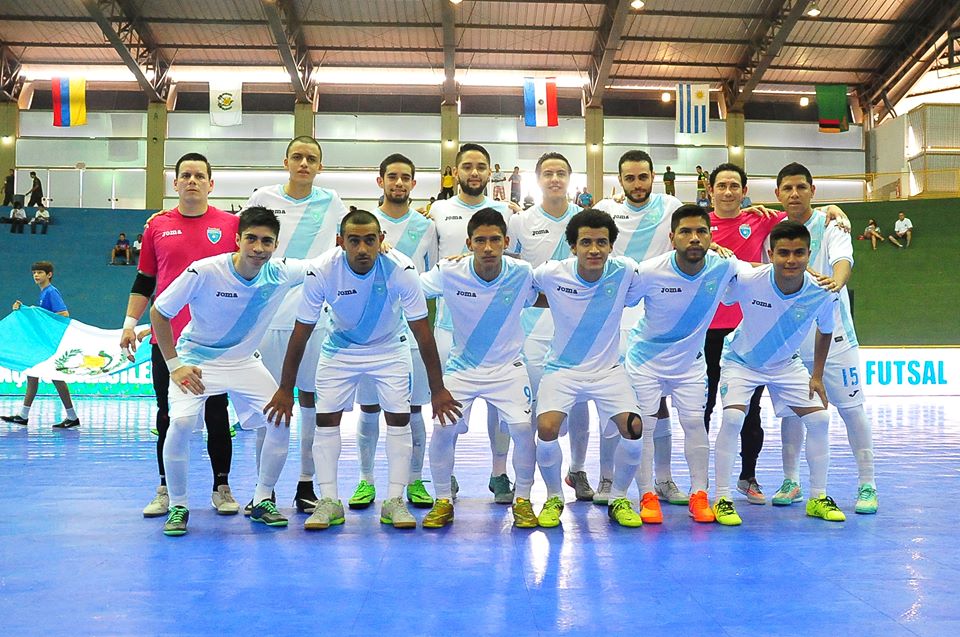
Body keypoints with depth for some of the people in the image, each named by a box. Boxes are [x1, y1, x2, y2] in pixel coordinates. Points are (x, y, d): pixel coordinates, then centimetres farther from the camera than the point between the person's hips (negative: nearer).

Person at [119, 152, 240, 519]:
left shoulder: (230, 224, 3)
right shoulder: (157, 226, 7)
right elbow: (144, 281, 12)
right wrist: (130, 323, 4)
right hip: (167, 340, 2)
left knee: (216, 415, 5)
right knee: (169, 416, 7)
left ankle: (222, 487, 16)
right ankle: (166, 489, 17)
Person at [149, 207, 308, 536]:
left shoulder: (282, 273, -14)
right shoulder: (204, 272, -24)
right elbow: (158, 313, -13)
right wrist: (174, 365, -13)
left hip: (244, 362, 4)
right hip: (196, 359, -3)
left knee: (281, 421, -11)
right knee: (181, 423, -25)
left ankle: (262, 501, 9)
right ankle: (178, 506, -2)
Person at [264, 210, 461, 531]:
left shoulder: (401, 269, -29)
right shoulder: (321, 270, -27)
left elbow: (422, 331, -22)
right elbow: (301, 332, -16)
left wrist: (437, 389, -20)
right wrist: (285, 389, -12)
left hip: (390, 348, 0)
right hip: (340, 347, 1)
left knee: (399, 418, -8)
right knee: (325, 418, -5)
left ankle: (395, 501, 4)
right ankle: (329, 502, 7)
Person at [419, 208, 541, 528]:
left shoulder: (523, 273, -14)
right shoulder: (448, 273, -16)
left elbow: (545, 300, 6)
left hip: (507, 367, 0)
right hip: (461, 367, 0)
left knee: (523, 428, -14)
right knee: (442, 428, -12)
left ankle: (523, 500, 10)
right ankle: (443, 501, 11)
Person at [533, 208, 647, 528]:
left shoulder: (626, 271, -13)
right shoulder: (550, 274, -15)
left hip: (608, 369, 1)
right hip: (561, 369, -1)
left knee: (633, 429, -17)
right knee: (547, 430, -22)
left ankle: (618, 499, 11)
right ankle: (554, 498, 7)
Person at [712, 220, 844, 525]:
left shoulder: (822, 294, -22)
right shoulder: (747, 281, -31)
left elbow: (825, 331, -1)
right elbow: (721, 299, -9)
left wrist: (817, 377, 1)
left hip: (786, 364, 3)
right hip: (741, 360, -3)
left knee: (819, 419, -3)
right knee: (732, 417, -23)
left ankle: (818, 498, 16)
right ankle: (722, 499, -9)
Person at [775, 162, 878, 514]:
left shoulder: (830, 224, -6)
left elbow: (843, 258, -25)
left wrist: (836, 280, -46)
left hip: (832, 336, -3)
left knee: (851, 409, 0)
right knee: (791, 410, 8)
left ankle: (867, 485, 12)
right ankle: (791, 481, 21)